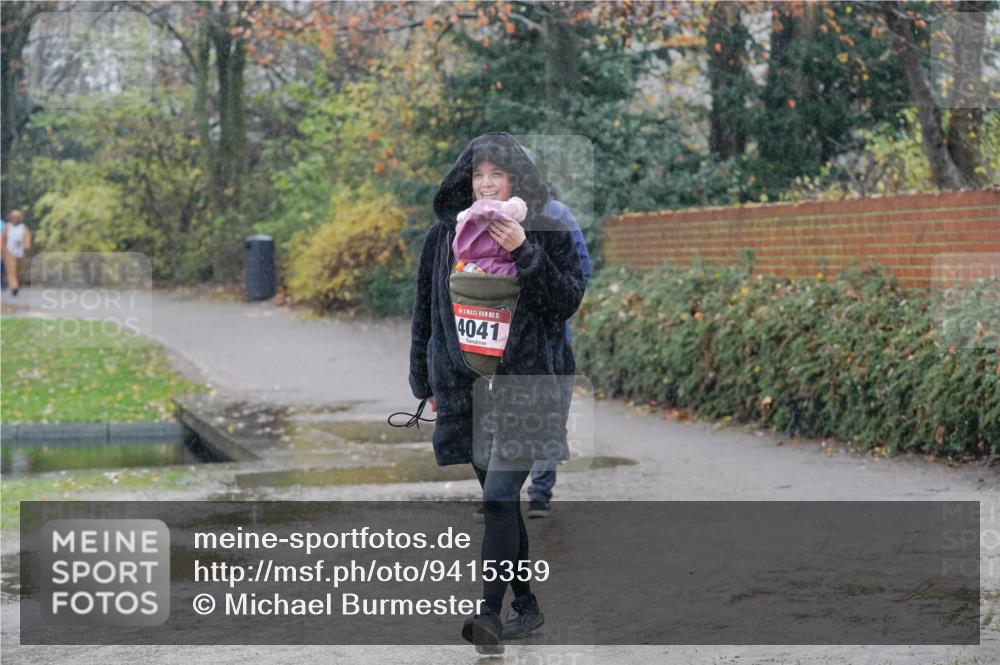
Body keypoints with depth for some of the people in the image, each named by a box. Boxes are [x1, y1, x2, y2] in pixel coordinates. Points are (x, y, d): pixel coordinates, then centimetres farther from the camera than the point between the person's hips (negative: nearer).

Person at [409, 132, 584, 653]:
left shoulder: (546, 235, -1)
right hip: (466, 386, 4)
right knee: (498, 498, 11)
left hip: (527, 381, -4)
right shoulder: (445, 235, 7)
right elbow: (425, 311, 13)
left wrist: (524, 253, -20)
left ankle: (489, 614, -18)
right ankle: (526, 605, 23)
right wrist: (426, 381, 12)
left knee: (499, 495, -15)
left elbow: (569, 300, -9)